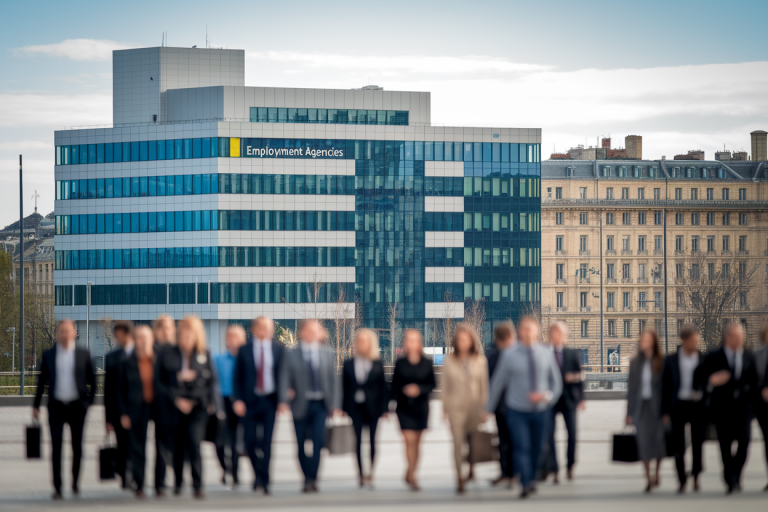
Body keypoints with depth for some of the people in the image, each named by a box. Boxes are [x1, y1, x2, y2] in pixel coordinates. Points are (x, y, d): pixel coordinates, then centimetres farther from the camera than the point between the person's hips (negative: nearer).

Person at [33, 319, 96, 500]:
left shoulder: (83, 354, 3)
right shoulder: (48, 355, 6)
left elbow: (92, 380, 9)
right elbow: (42, 381, 9)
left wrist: (88, 401, 2)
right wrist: (36, 405, 7)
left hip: (77, 406, 0)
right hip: (56, 406, 0)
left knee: (77, 446, 6)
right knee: (56, 448, -4)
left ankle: (75, 483, 21)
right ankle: (57, 487, -2)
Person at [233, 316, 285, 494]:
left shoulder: (278, 349, 8)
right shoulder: (244, 351, 6)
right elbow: (237, 378, 4)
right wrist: (237, 400, -8)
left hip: (270, 400, 0)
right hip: (250, 401, 0)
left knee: (267, 442, -6)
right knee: (250, 441, -2)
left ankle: (264, 480, -2)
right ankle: (258, 472, 22)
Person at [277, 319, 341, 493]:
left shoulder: (328, 354, 9)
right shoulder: (291, 356, 2)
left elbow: (334, 380, 10)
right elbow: (284, 380, -5)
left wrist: (335, 405, 2)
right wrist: (284, 401, -22)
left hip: (320, 405, 0)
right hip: (301, 405, 0)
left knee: (318, 440, -16)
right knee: (301, 445, 5)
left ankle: (311, 479, -15)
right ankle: (308, 479, 19)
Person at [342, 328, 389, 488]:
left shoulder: (377, 365, 1)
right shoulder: (349, 364, 4)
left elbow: (383, 388, 2)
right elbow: (344, 388, 6)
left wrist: (384, 408, -4)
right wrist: (343, 408, 1)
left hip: (372, 407, -1)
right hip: (355, 407, 1)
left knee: (372, 440, 1)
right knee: (357, 440, -1)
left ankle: (371, 472, 10)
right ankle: (361, 473, 5)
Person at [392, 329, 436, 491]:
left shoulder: (427, 363, 2)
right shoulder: (400, 363, 1)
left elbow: (432, 384, 2)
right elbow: (394, 385, 6)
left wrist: (419, 389, -14)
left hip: (421, 406, 2)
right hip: (404, 408, -2)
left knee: (416, 442, 8)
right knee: (410, 440, -11)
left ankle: (410, 475, 22)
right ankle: (412, 477, -11)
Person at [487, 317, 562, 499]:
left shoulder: (546, 353, 1)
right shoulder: (509, 355, -5)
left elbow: (556, 381, 8)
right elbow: (497, 382, 2)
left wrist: (547, 395, -13)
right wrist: (488, 408, 5)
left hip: (540, 410, 3)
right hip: (517, 410, -3)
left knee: (536, 450, 10)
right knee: (521, 447, -16)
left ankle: (531, 479, 30)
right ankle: (526, 484, -23)